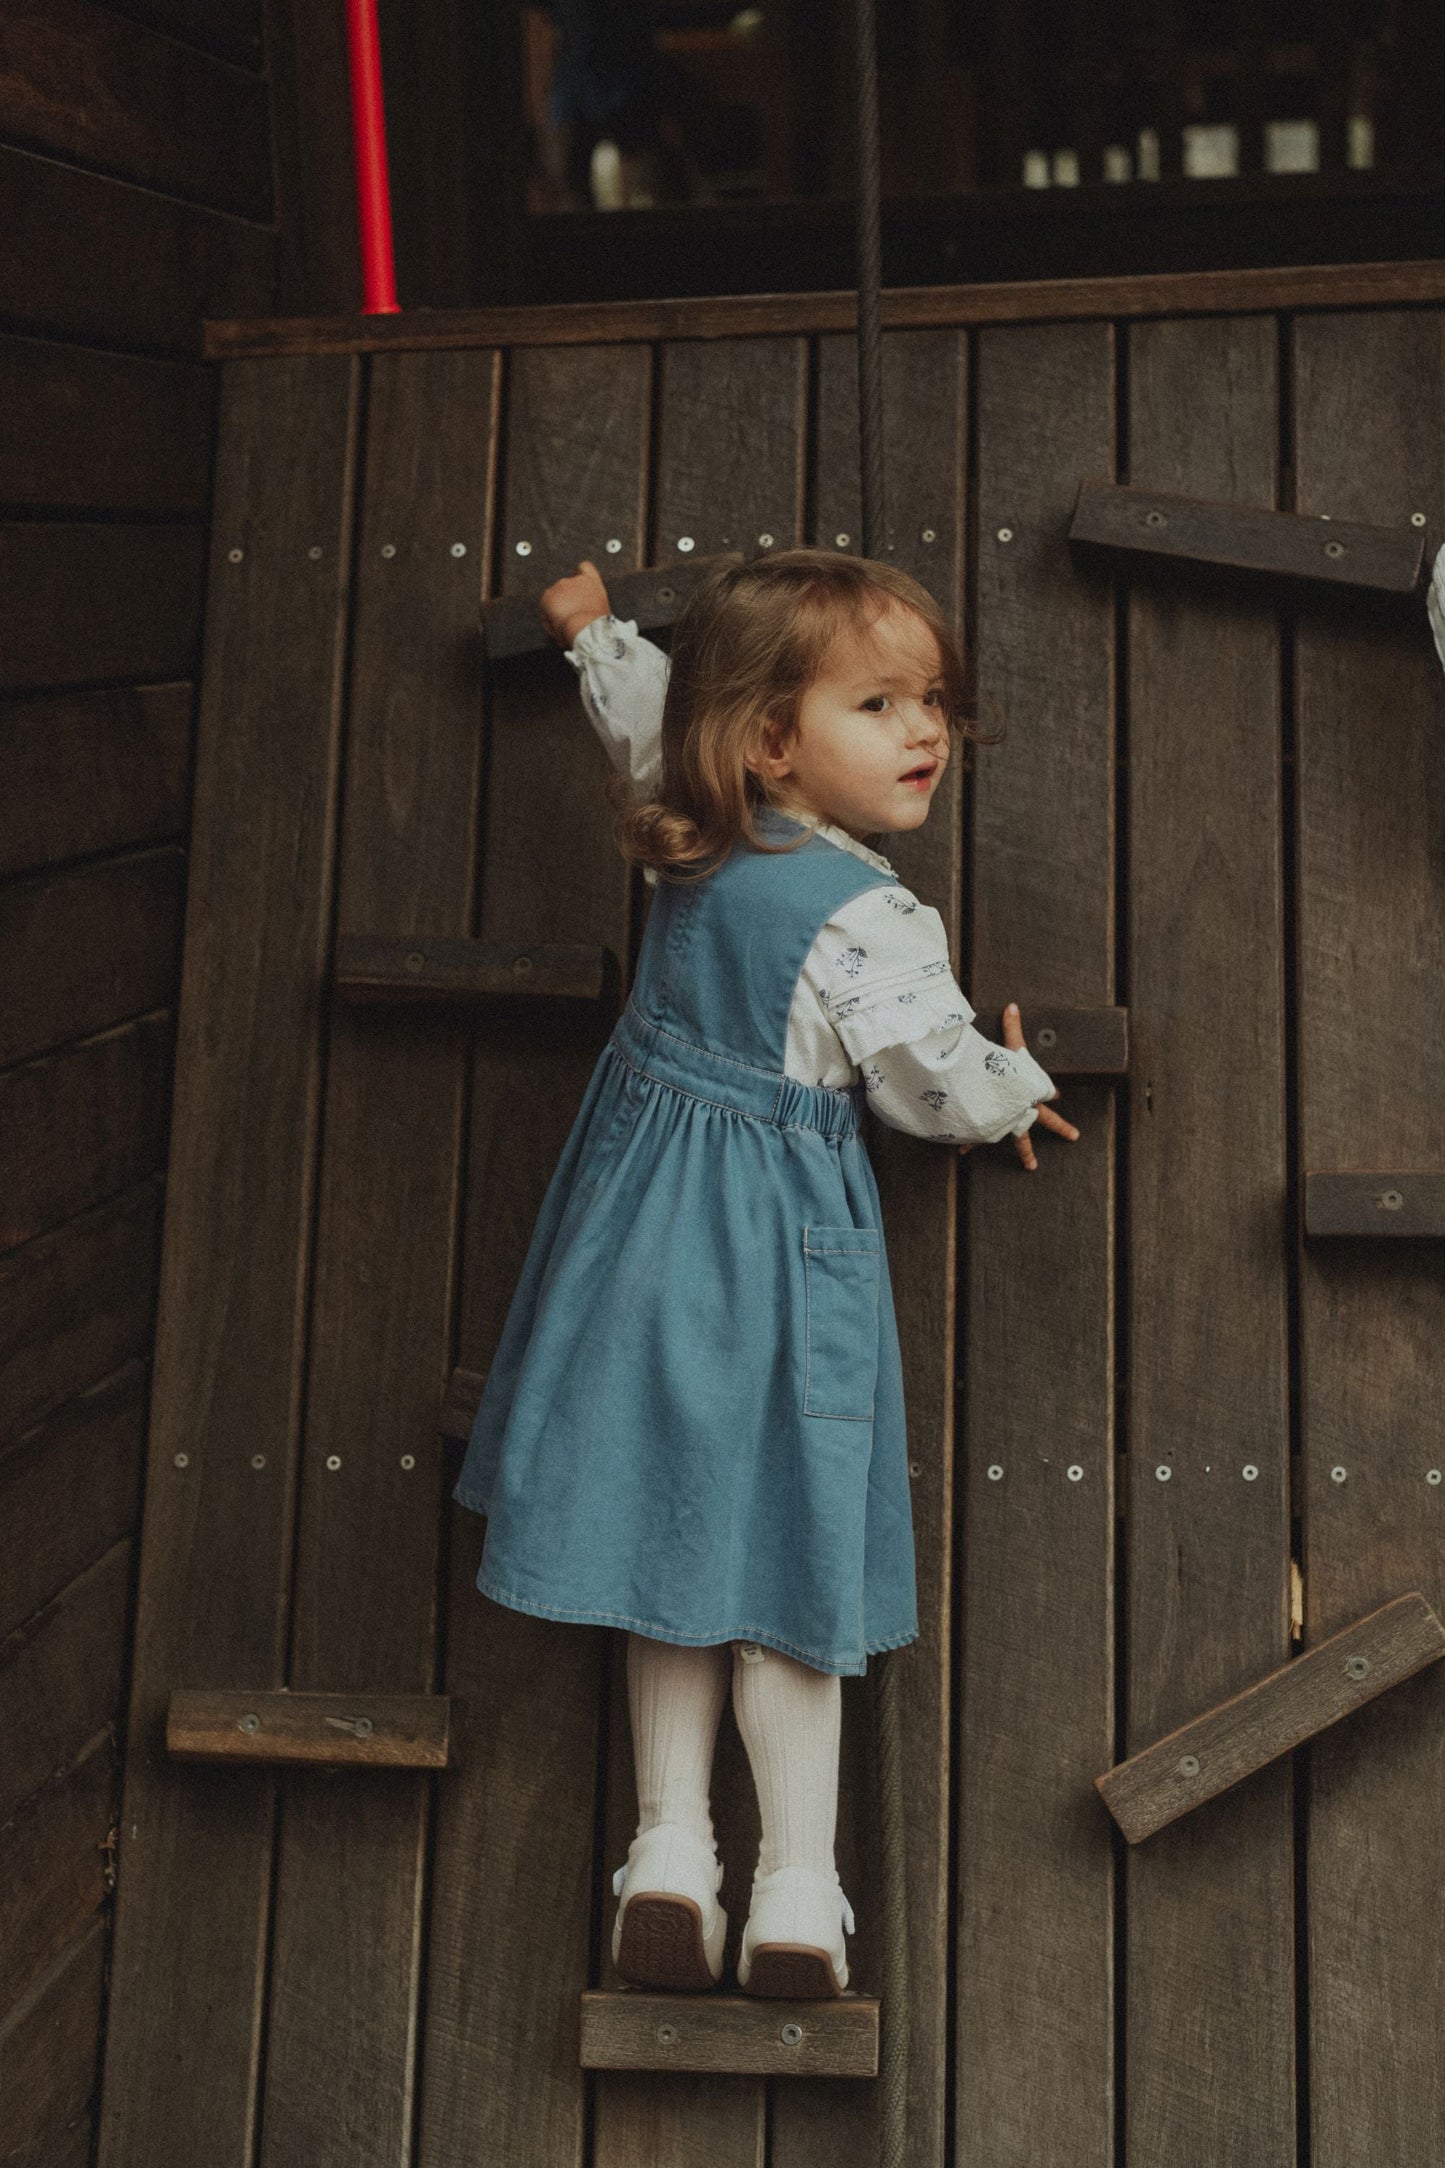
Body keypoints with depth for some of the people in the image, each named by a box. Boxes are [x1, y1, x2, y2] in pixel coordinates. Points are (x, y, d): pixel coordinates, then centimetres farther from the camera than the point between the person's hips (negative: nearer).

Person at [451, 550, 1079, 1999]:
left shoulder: (694, 837, 0)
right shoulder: (873, 923, -20)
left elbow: (640, 709, 20)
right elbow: (939, 1087, -9)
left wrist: (593, 628, 41)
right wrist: (1020, 1090, 13)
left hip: (647, 1217, 6)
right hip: (778, 1255, -6)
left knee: (674, 1533, 13)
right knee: (780, 1552, 3)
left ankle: (671, 1844, 18)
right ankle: (796, 1891, 12)